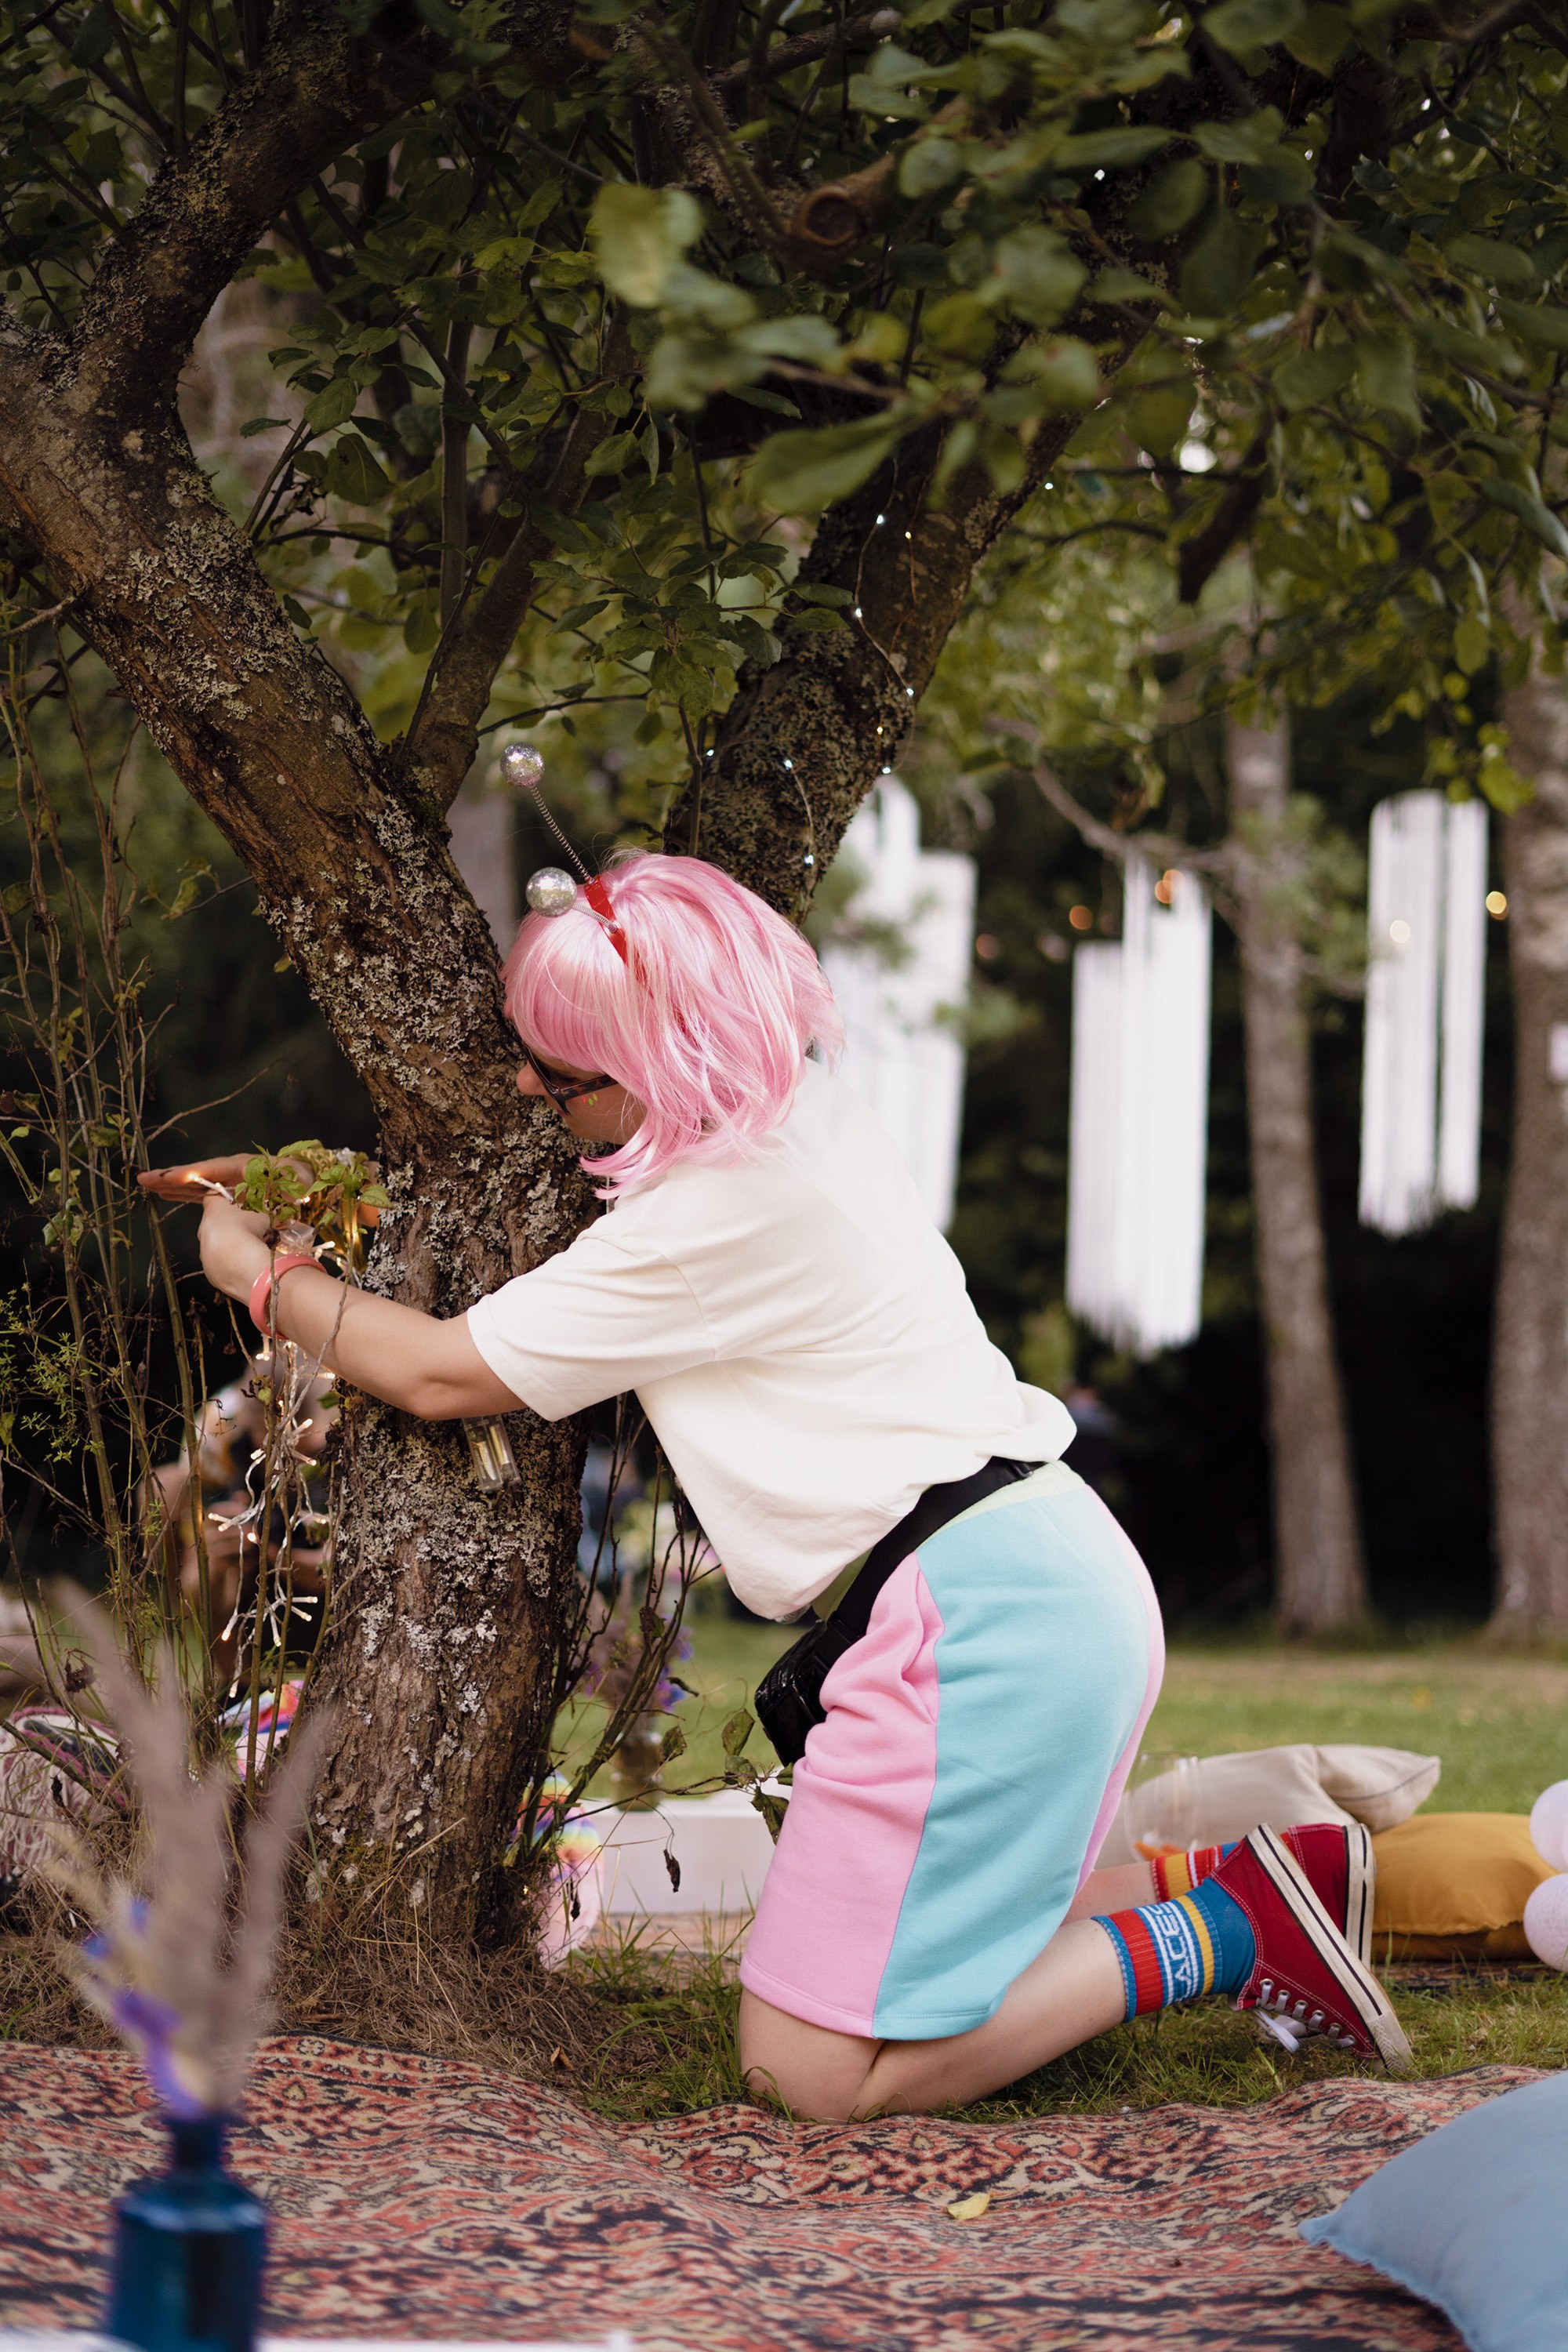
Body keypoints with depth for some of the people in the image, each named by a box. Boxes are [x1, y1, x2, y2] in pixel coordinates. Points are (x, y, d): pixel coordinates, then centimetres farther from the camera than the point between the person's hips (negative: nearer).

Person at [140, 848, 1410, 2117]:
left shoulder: (724, 1210, -17)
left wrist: (262, 1275, 9)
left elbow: (439, 1370, -7)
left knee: (810, 2071, -7)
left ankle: (1209, 1939, -5)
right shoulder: (804, 1110, 12)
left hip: (979, 1620, -10)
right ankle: (1235, 1873, 12)